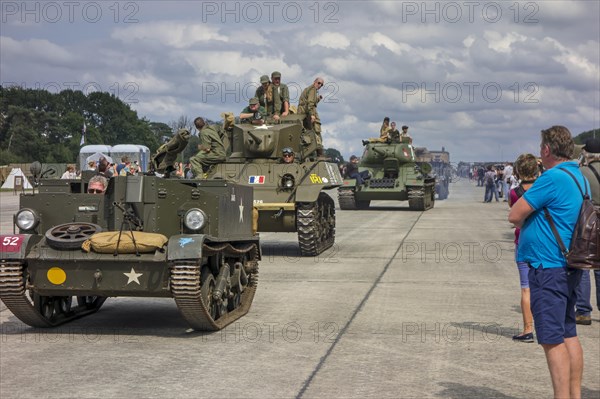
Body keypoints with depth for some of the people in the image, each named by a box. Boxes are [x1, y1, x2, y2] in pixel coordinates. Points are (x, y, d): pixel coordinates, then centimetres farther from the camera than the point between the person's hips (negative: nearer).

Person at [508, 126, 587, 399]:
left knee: (552, 340, -5)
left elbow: (514, 216, -16)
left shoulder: (552, 178, -18)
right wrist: (528, 219, 8)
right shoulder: (580, 178, 12)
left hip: (547, 267, -10)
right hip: (569, 266, 10)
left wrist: (522, 221, 4)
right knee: (568, 335, 15)